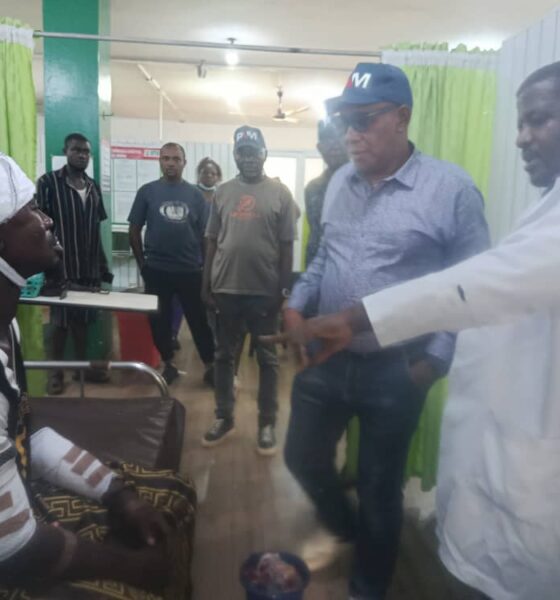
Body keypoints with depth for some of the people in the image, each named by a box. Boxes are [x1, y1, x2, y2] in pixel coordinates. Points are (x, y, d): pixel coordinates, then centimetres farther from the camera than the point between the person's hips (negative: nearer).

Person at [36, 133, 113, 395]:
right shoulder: (48, 182, -5)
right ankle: (55, 371, 18)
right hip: (61, 266, -4)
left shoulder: (93, 187, 11)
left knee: (82, 318, 12)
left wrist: (103, 267, 11)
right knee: (61, 321, 4)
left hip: (89, 267, 4)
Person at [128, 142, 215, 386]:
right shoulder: (147, 191, 1)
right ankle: (168, 365, 26)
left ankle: (210, 366, 17)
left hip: (190, 270, 0)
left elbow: (206, 233, 7)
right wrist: (142, 263, 2)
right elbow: (134, 230, 4)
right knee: (159, 320, 9)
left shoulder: (195, 194, 4)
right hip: (157, 271, 0)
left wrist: (207, 266, 4)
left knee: (199, 320, 6)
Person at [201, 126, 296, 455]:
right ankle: (224, 417, 28)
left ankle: (267, 423, 21)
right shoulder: (223, 192, 7)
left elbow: (287, 245, -2)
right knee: (225, 355, 12)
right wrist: (207, 284, 5)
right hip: (226, 287, 3)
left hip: (265, 290, -3)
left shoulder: (280, 193, -1)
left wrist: (284, 289, -6)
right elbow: (212, 241, 9)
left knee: (267, 358, 8)